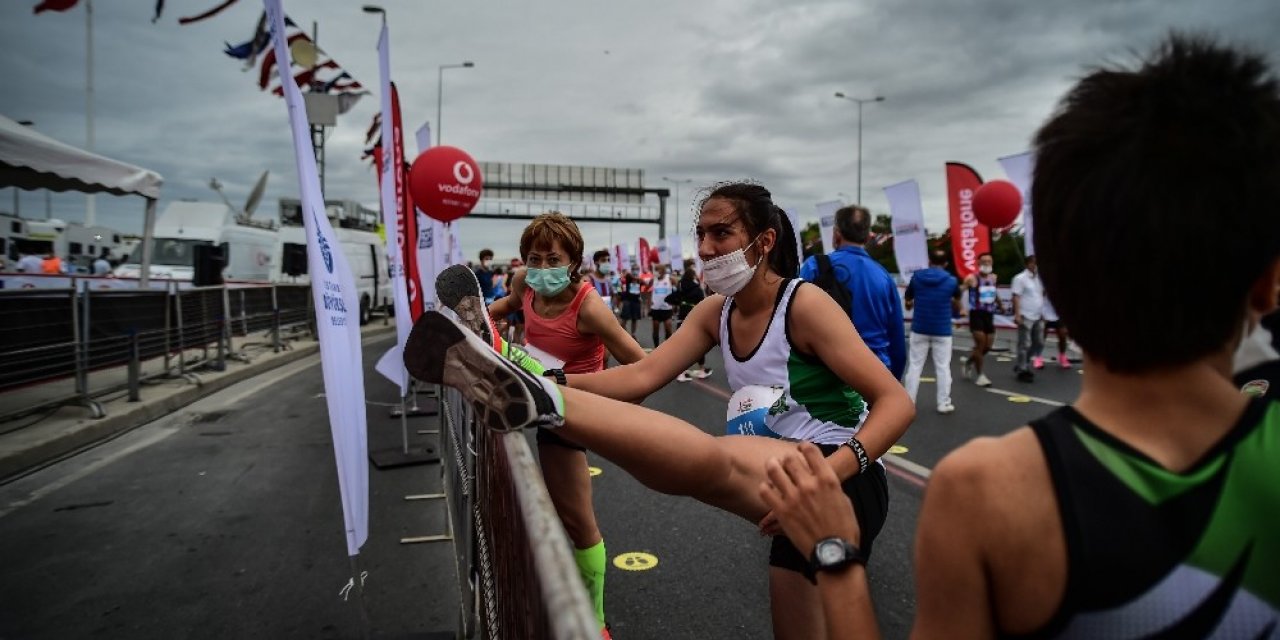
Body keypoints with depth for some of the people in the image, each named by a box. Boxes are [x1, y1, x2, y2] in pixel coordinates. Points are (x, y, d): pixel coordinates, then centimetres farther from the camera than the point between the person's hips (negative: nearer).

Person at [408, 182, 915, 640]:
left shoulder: (804, 304, -13)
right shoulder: (716, 312, 7)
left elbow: (897, 403, -18)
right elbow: (643, 376, -4)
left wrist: (831, 474, -34)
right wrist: (549, 381, -18)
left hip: (845, 486, -8)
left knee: (705, 462, -35)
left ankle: (540, 402, -43)